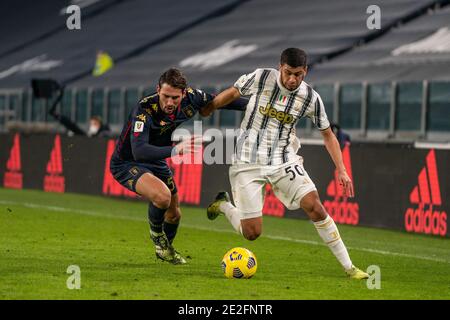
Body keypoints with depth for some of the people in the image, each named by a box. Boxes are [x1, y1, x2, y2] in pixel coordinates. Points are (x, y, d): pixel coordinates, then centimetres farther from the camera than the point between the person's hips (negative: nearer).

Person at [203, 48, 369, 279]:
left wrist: (341, 170, 1)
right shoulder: (261, 78, -14)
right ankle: (223, 205, 27)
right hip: (248, 162, -2)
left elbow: (327, 134, 7)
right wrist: (205, 111, 16)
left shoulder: (311, 98, -7)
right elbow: (232, 94, 4)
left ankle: (348, 267, -4)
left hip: (284, 160, 2)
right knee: (251, 233, -6)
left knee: (315, 208, -15)